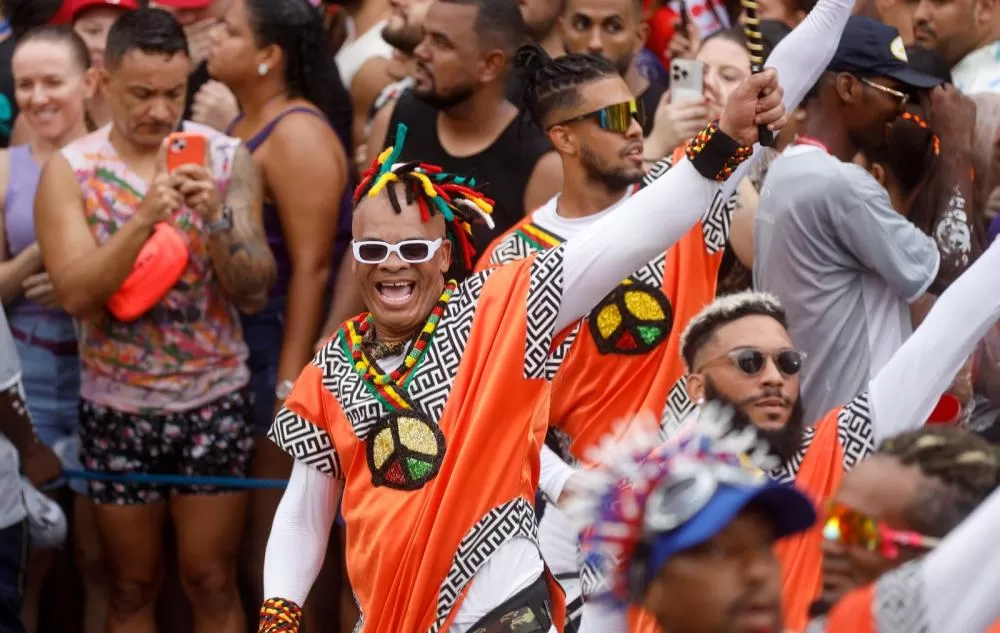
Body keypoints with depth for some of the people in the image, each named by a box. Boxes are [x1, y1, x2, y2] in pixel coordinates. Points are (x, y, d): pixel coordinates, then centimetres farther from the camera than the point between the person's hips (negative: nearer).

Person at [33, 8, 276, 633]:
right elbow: (75, 294, -17)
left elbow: (257, 293, -8)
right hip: (117, 408, 0)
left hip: (215, 400, 0)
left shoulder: (226, 158, -5)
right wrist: (145, 220, -30)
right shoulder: (71, 169, -6)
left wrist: (216, 217, -25)